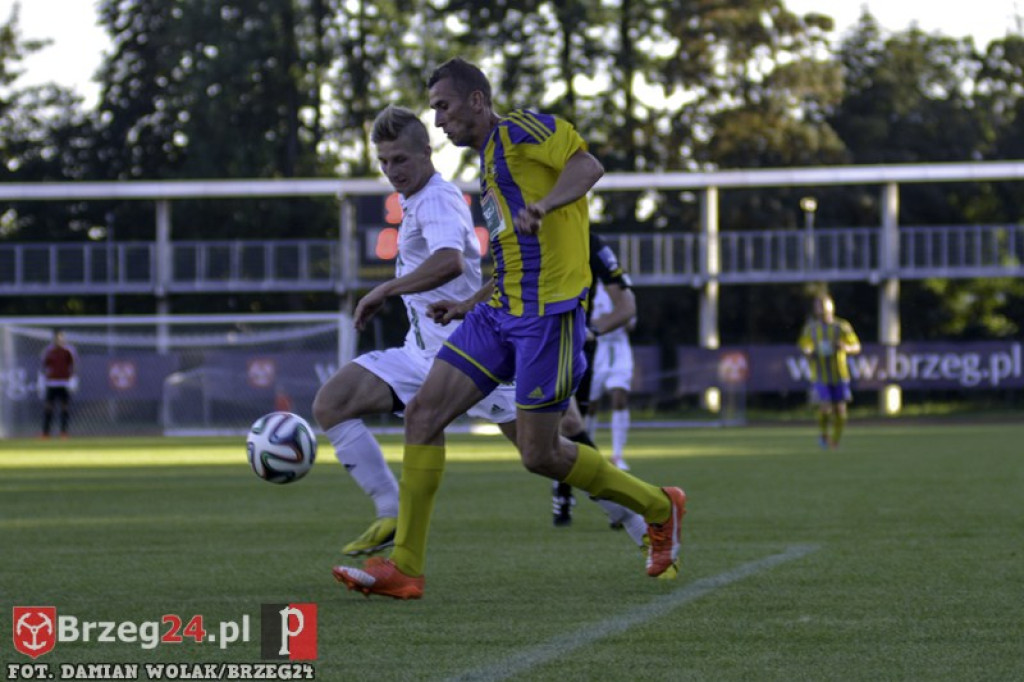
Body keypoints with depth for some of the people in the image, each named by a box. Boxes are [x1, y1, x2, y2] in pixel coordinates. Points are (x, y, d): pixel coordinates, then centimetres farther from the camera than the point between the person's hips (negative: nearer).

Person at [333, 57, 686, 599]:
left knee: (538, 454, -5)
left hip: (548, 311, -9)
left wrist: (543, 205, -36)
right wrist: (470, 306, 24)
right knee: (423, 413, -4)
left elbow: (587, 166, -20)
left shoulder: (518, 130, -5)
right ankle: (404, 568, -4)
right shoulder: (489, 165, 23)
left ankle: (659, 509, 18)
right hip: (499, 312, 9)